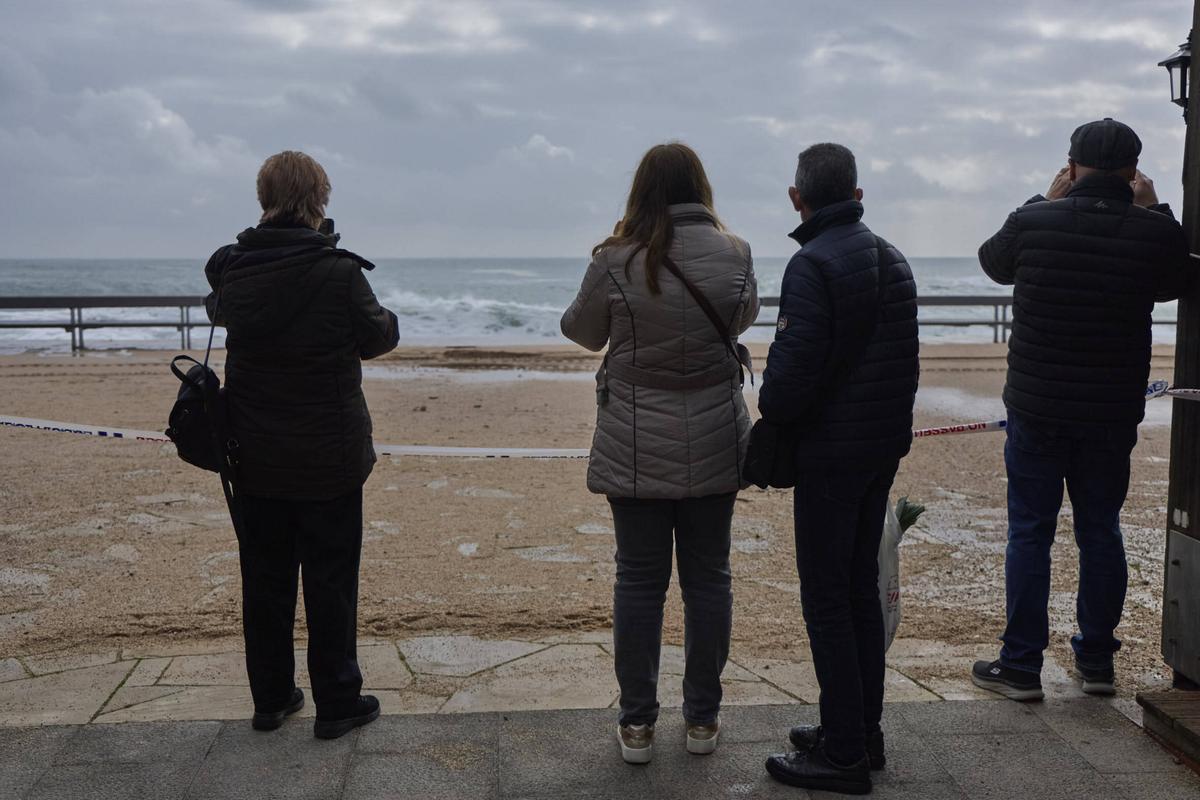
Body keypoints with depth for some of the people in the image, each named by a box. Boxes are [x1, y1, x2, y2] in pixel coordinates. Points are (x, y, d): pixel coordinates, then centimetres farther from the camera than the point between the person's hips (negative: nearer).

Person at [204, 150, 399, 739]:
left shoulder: (230, 269, -6)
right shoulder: (339, 273, -18)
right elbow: (378, 337, -4)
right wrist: (386, 317, 15)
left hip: (255, 457, 4)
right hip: (329, 458, -4)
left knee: (265, 579, 16)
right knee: (330, 580, 8)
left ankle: (270, 698, 27)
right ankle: (336, 704, 17)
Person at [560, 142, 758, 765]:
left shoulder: (615, 261, -11)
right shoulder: (733, 254, -4)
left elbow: (581, 332, 4)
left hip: (636, 450, -2)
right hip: (713, 447, 2)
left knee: (639, 580, 8)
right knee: (708, 577, 12)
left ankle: (637, 723, 15)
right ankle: (702, 718, 21)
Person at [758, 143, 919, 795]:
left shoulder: (813, 263, -16)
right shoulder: (891, 259, 11)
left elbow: (795, 363, -22)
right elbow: (903, 358, 15)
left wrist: (773, 415, -4)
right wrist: (893, 425, 18)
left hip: (829, 453, -8)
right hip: (884, 447, 9)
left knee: (827, 600, -1)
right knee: (862, 590, 16)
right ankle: (862, 732, 26)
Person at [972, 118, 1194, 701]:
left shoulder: (1033, 222, -11)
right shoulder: (1155, 231, -8)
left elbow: (992, 261, 12)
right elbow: (1174, 285, 14)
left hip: (1036, 410, -1)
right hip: (1112, 413, 2)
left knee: (1029, 532, 6)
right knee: (1101, 532, 14)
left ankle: (1021, 665, 10)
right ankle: (1096, 659, 24)